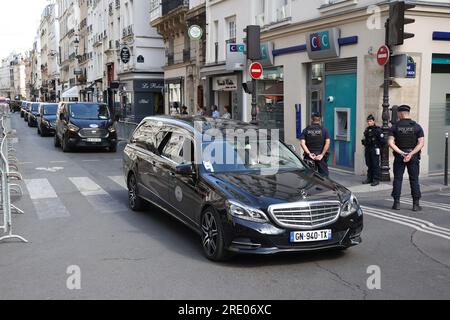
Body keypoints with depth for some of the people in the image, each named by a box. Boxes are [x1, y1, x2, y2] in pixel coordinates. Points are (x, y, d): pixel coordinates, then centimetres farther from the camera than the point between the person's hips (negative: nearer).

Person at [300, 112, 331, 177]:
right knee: (324, 176, 5)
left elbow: (302, 143, -10)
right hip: (321, 157, -1)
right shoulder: (324, 130, 0)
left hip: (309, 157, 1)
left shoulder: (306, 130, 3)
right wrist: (322, 154, -13)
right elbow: (327, 143, -13)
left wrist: (309, 154, -12)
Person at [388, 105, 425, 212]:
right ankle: (416, 204, 4)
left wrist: (401, 153, -10)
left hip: (399, 156, 0)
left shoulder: (395, 127, -1)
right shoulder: (417, 126, 0)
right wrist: (411, 154, -13)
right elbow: (421, 143, -8)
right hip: (414, 157, 1)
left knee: (397, 179, 6)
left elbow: (390, 143, -10)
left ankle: (397, 203, 5)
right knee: (414, 180, 5)